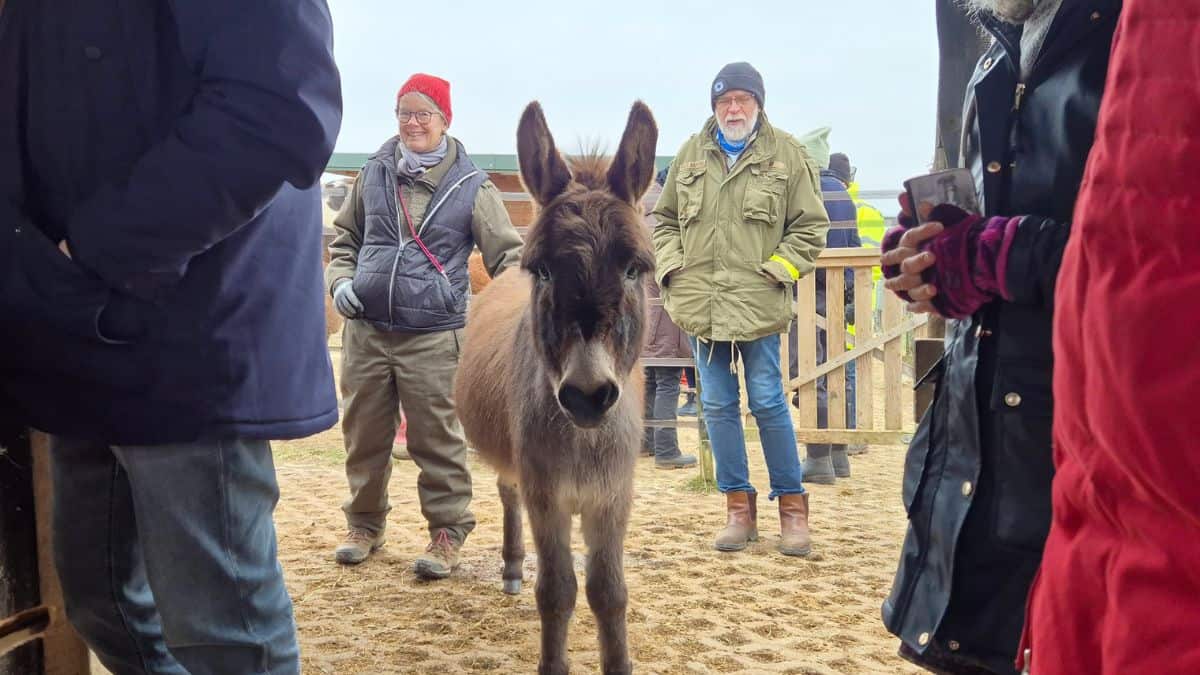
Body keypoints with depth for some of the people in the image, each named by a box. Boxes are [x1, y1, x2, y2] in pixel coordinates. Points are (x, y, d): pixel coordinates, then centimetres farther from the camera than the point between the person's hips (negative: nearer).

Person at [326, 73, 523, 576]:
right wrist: (340, 278, 1)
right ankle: (364, 524, 28)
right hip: (366, 330, 3)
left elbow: (508, 253, 2)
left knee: (437, 440, 0)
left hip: (433, 335, -3)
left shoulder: (470, 185, -1)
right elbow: (344, 237, 19)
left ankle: (448, 531, 13)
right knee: (364, 436, 12)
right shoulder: (375, 174, 7)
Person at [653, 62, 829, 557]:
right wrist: (672, 267, 3)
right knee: (718, 406, 7)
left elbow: (810, 227, 2)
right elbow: (665, 218, 18)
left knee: (768, 403, 0)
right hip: (700, 306, 4)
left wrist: (776, 270, -9)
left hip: (758, 306, -3)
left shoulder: (786, 154, 1)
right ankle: (739, 507, 18)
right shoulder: (692, 153, 11)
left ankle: (792, 506, 14)